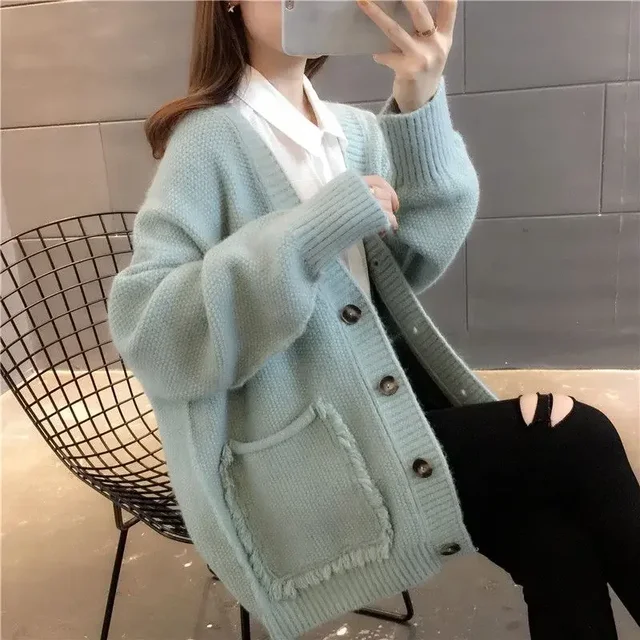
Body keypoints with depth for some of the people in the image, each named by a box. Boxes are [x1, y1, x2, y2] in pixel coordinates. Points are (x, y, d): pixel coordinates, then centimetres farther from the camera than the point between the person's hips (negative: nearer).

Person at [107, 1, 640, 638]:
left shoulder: (356, 129, 11)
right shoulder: (211, 139, -8)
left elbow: (415, 261, -3)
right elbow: (143, 327, -19)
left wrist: (420, 108, -16)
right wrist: (315, 228, -25)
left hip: (388, 401, 6)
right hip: (299, 456, -5)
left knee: (556, 546, -18)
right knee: (578, 442, -14)